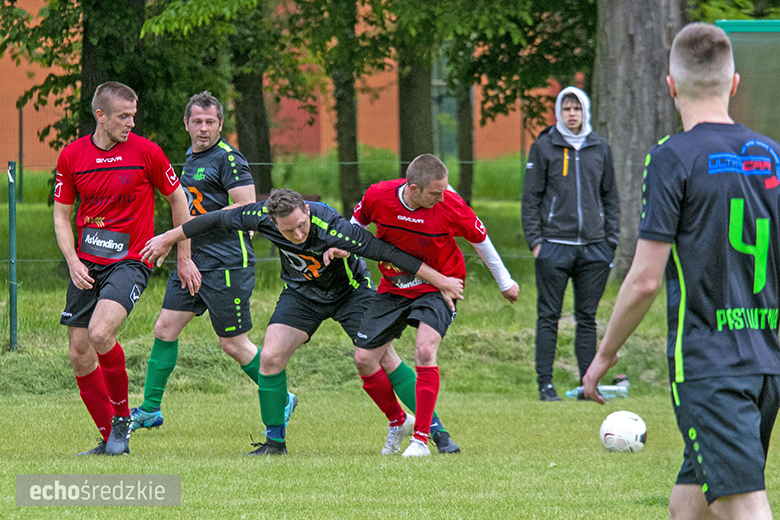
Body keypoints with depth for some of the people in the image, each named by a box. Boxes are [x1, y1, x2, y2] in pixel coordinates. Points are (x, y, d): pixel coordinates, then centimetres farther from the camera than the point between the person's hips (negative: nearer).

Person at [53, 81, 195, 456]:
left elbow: (178, 200, 6)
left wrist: (184, 259, 8)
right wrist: (73, 262, -4)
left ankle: (122, 416, -4)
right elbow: (61, 214, 10)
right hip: (86, 266, 4)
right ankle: (110, 439, 15)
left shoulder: (146, 152, -6)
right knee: (79, 354, 1)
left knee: (100, 333, -26)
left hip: (130, 262, -4)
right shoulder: (72, 155, 1)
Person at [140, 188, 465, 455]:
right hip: (302, 293, 3)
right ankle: (275, 441, 3)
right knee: (271, 357, -12)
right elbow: (217, 220, -9)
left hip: (350, 291, -3)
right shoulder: (262, 216, -27)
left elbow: (389, 253, -35)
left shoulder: (332, 227, -39)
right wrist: (168, 239, 0)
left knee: (382, 357, -10)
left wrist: (441, 281, -32)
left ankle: (435, 429, 1)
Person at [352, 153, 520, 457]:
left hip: (437, 287, -3)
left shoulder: (451, 206, -23)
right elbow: (358, 222, 7)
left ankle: (421, 439, -20)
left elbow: (480, 239, -4)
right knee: (364, 359, 0)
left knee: (424, 351, -26)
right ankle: (398, 421, 25)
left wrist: (505, 283, 7)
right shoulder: (378, 196, -19)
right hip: (392, 287, 4)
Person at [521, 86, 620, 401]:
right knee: (548, 316, -2)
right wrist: (534, 240, -4)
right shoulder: (543, 147, 3)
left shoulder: (600, 148, 11)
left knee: (587, 318, 5)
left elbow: (610, 197, 17)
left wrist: (611, 240, 9)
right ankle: (545, 384, 0)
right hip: (554, 245, -2)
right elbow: (531, 197, 4)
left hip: (593, 247, 3)